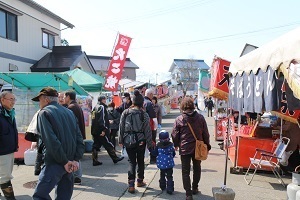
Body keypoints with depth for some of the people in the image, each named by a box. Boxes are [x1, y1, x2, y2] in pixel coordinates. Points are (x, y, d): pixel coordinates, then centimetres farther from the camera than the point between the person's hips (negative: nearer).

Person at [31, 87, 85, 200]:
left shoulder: (44, 113, -6)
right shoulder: (69, 112, 13)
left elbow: (51, 140, -18)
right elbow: (79, 137, 6)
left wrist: (64, 161, -14)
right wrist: (76, 159, 1)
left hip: (55, 162, -7)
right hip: (70, 162, 7)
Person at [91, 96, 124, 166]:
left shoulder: (95, 107, 17)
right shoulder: (102, 107, -11)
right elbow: (102, 119, -20)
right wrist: (103, 130, -22)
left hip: (94, 130, 9)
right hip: (100, 131, -9)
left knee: (96, 145, 10)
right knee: (108, 144, 0)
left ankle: (95, 161, 11)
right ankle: (115, 158, 9)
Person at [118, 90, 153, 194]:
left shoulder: (125, 113, -3)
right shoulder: (144, 114, -9)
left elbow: (121, 127, 2)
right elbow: (147, 130, -7)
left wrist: (121, 141, 13)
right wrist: (150, 144, 1)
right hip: (141, 141, -1)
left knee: (131, 162, 8)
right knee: (140, 161, 17)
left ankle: (131, 184, -3)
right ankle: (140, 181, 31)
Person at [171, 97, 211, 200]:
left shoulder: (179, 119, -11)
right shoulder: (200, 117, -6)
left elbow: (175, 134, -4)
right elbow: (205, 133, 0)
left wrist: (176, 145, 13)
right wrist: (207, 145, 13)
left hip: (185, 149, -3)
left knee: (185, 171, 6)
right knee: (197, 169, 22)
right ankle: (195, 188, 36)